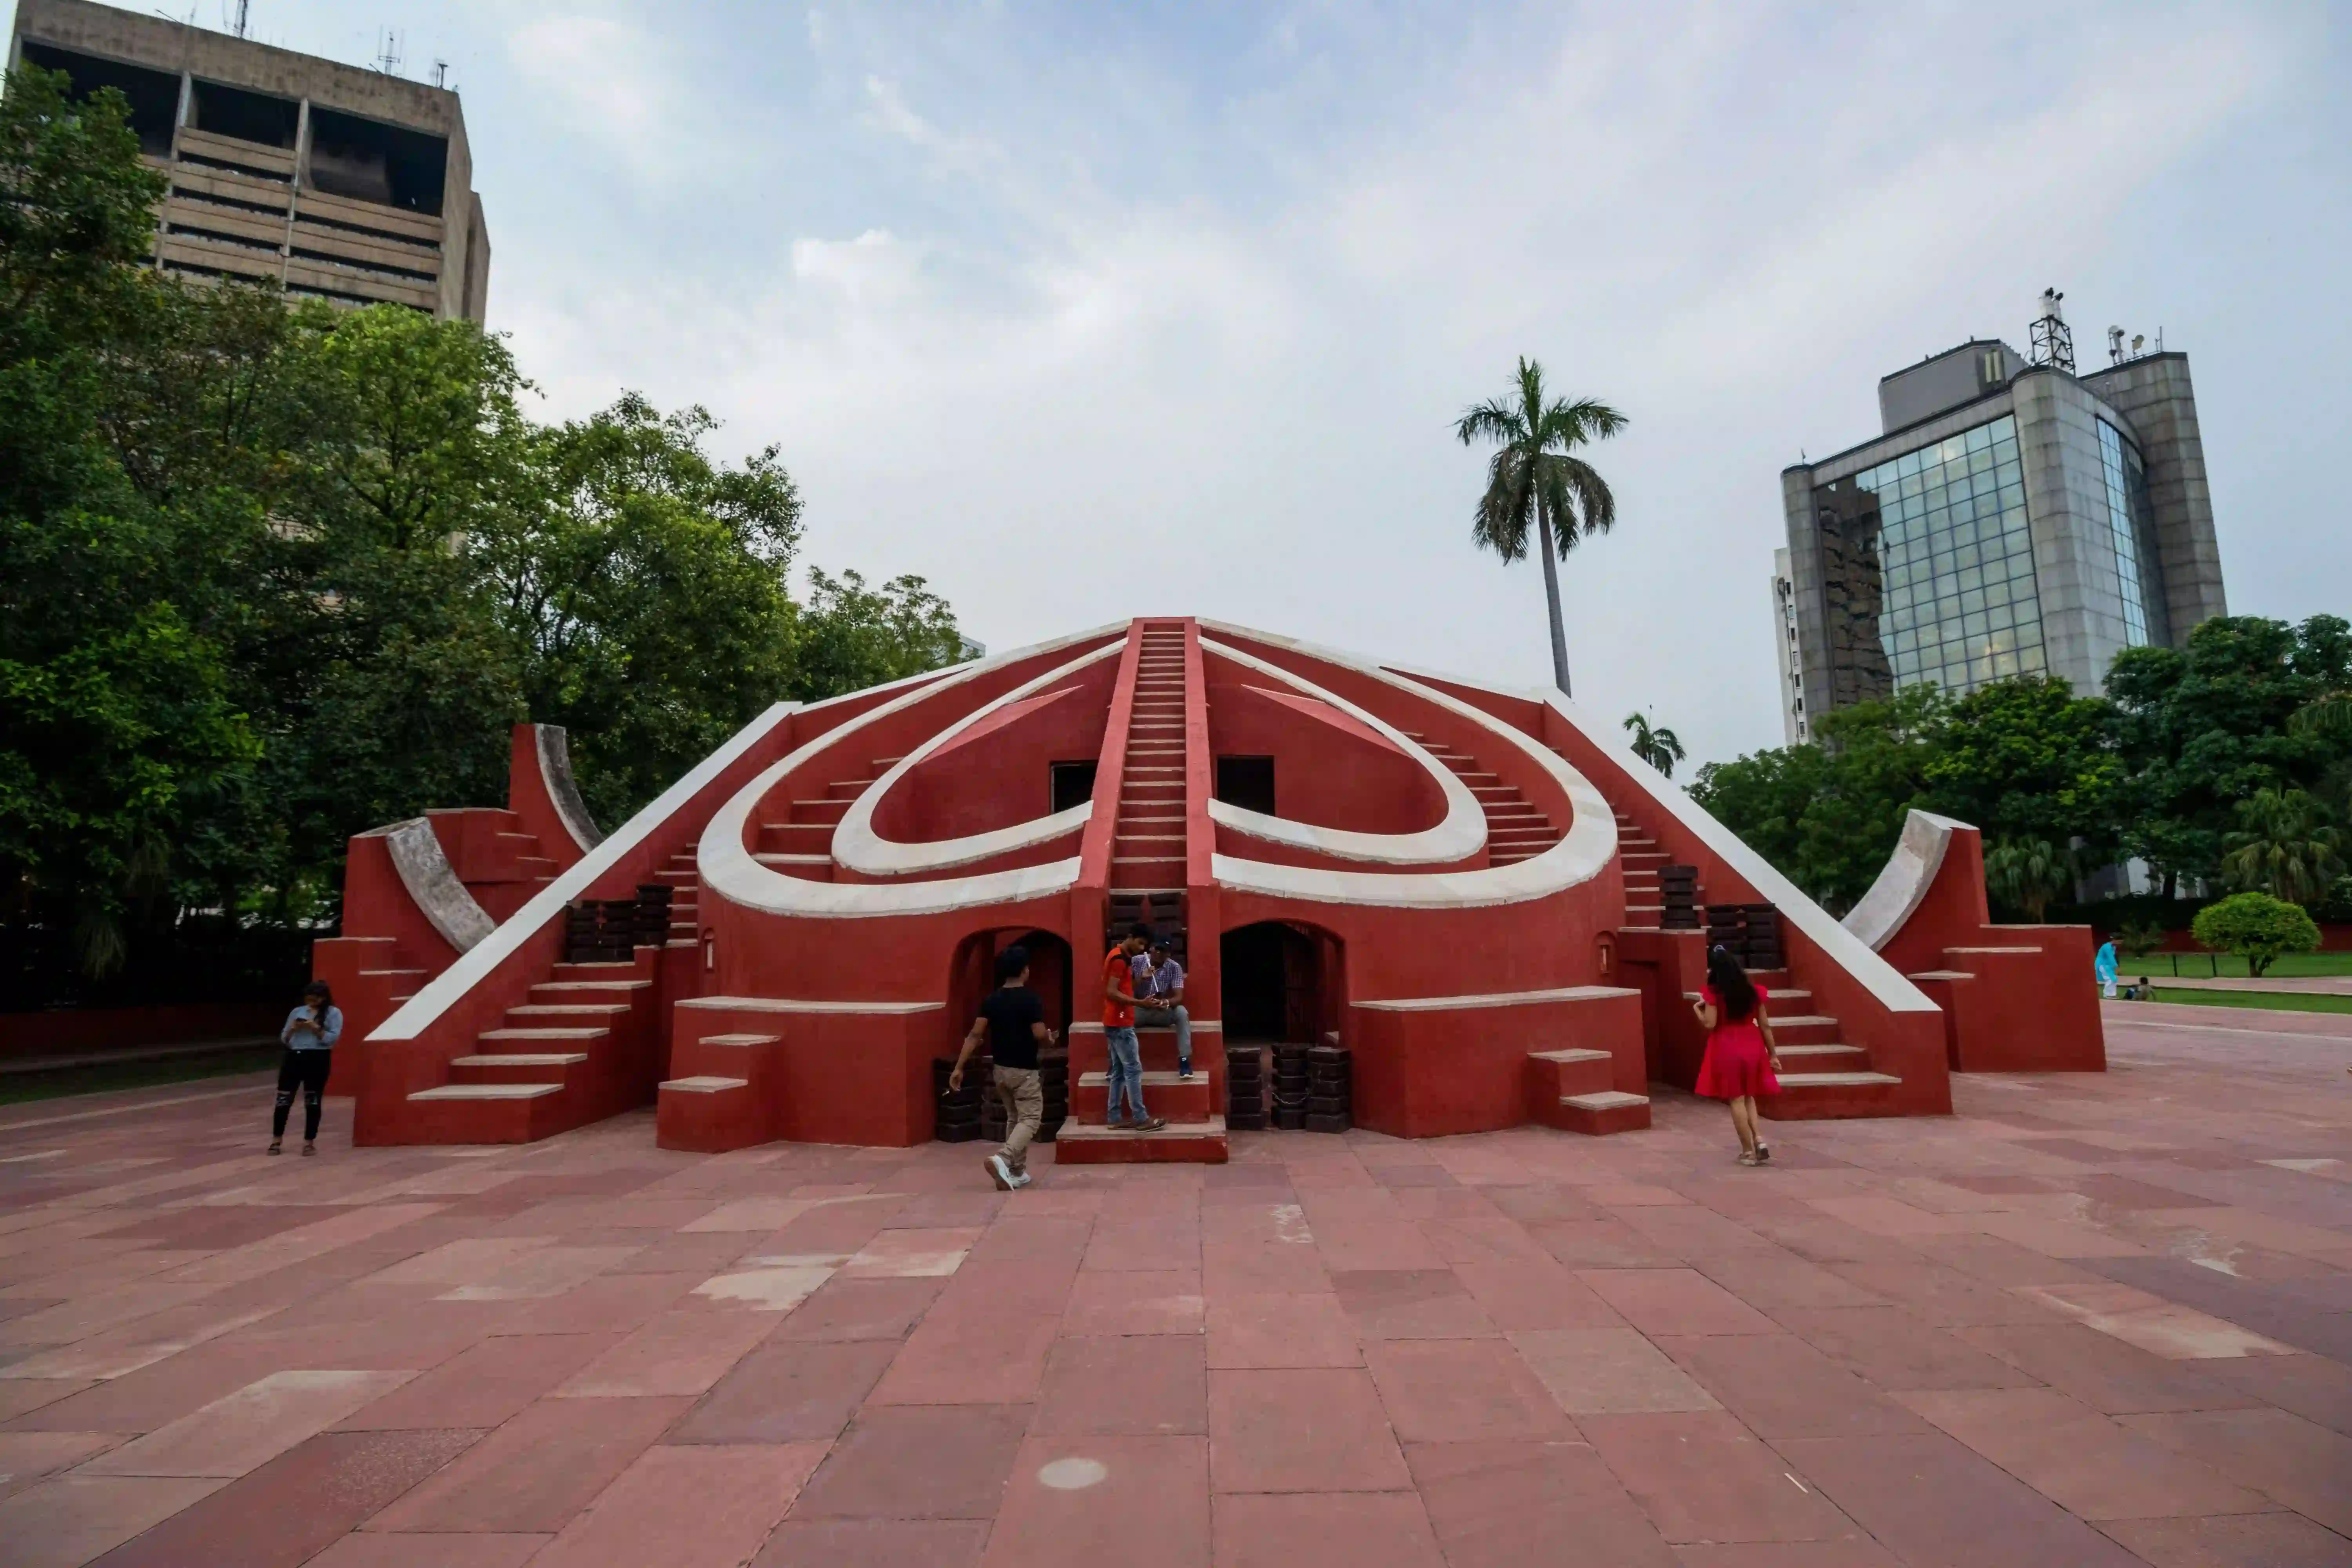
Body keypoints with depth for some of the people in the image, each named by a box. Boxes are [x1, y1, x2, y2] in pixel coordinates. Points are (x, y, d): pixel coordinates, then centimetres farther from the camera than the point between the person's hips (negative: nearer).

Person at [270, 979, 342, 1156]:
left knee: (313, 1102, 3)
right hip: (294, 1057, 4)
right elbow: (284, 1039, 14)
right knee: (283, 1100, 4)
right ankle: (277, 1141, 16)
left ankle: (310, 1142, 11)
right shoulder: (297, 1012, 13)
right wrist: (293, 1029, -6)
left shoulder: (333, 1013, 0)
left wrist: (315, 1029, -19)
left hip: (318, 1060, -4)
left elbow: (332, 1039, -9)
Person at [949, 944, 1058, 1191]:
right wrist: (1050, 1039, 3)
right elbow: (1040, 1035, -21)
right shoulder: (1030, 999, -16)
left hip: (1001, 1069, 6)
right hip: (1024, 1070, -6)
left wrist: (959, 1068, -3)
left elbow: (975, 1035, -4)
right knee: (1029, 1120, -2)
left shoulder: (991, 999, 0)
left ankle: (1017, 1172, 22)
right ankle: (1002, 1159, -24)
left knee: (1013, 1118, 20)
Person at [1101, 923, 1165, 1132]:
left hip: (1116, 1023, 10)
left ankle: (1114, 1118, 12)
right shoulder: (1120, 959, -15)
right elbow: (1112, 993, -22)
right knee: (1134, 1070, -7)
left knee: (1119, 1072, 10)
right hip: (1120, 1023, -10)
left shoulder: (1120, 957, 16)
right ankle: (1141, 1119, -4)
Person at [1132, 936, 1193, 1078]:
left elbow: (1179, 997, -17)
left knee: (1182, 1013, -30)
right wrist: (1141, 979, -31)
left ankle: (1184, 1061, -25)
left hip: (1162, 1012, 0)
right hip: (1139, 1010, 0)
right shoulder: (1137, 962, -8)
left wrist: (1166, 1003, -39)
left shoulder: (1175, 968, -9)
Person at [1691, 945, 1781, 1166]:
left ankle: (1748, 1151, 7)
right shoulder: (1753, 989, 3)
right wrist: (1773, 1054, 12)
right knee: (1748, 1096, 20)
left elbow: (1709, 1024, -14)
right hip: (1752, 1047, 4)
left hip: (1727, 1049, -4)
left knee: (1736, 1099, 4)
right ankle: (1759, 1139, 4)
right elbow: (1765, 1025, 5)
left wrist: (1697, 1009, 5)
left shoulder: (1713, 992, -10)